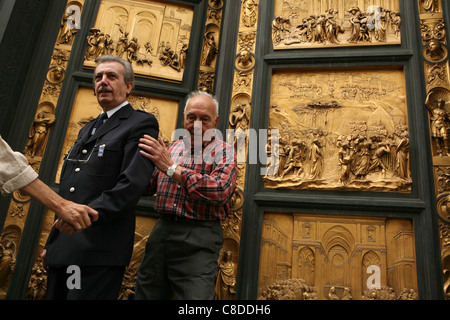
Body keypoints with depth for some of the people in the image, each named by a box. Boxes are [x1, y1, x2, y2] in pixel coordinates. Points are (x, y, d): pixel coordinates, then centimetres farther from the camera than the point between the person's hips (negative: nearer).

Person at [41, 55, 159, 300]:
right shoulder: (87, 130, 22)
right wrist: (51, 243, 19)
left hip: (99, 251, -8)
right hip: (62, 248, 8)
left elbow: (132, 184, -16)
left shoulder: (142, 124, -3)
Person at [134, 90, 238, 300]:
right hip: (161, 231, 6)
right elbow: (149, 186, 18)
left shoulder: (223, 152, -3)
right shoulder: (174, 147, 14)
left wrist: (171, 167, -18)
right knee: (145, 295, 12)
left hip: (197, 241, -5)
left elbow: (220, 191, -21)